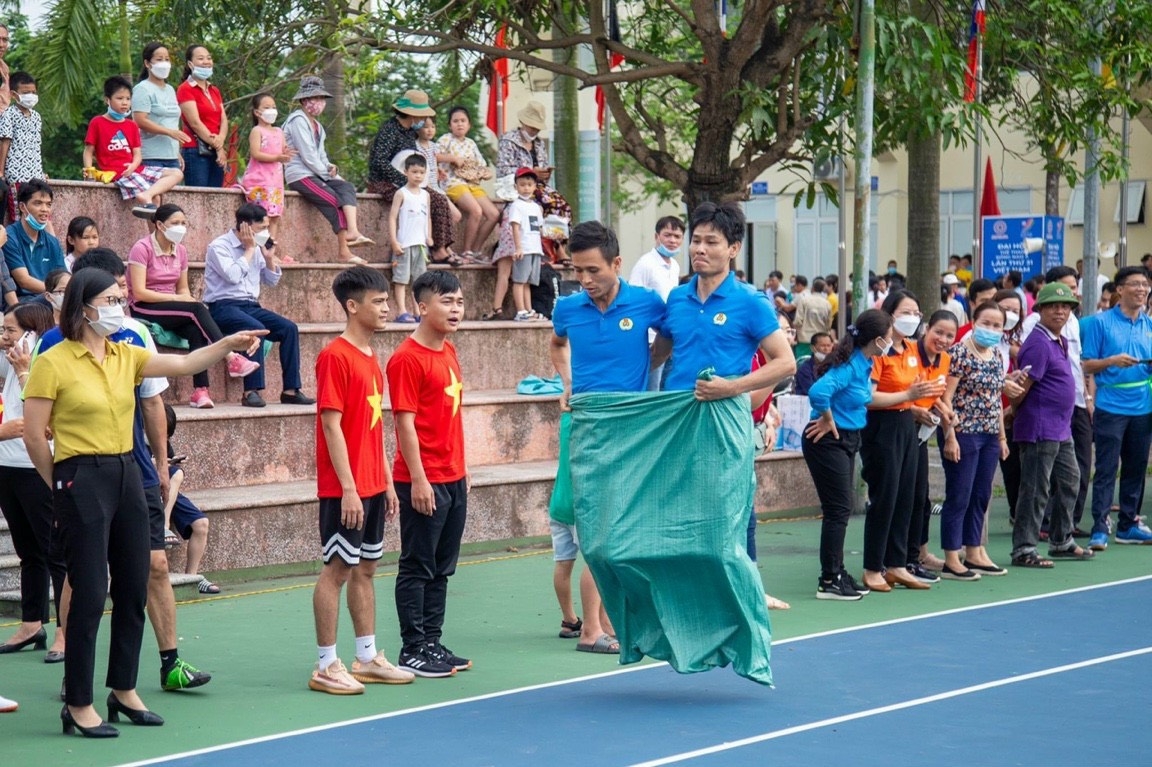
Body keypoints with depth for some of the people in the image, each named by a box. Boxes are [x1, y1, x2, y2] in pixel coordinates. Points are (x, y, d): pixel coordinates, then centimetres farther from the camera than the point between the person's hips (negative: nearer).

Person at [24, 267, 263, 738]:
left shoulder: (126, 356, 10)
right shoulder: (53, 363, -9)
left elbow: (183, 364, 3)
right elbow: (34, 435, -7)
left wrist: (228, 344, -13)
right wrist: (63, 487, 1)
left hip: (126, 476, 7)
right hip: (83, 481, -7)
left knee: (133, 588, 11)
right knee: (89, 594, -5)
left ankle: (124, 690, 25)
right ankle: (78, 706, 5)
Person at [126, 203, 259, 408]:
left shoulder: (180, 251, 10)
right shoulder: (142, 248, -11)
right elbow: (139, 292, -17)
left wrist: (187, 299, -9)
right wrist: (176, 298, -20)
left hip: (172, 309, 6)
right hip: (143, 309, -6)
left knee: (196, 329, -29)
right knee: (197, 310, -30)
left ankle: (200, 390, -36)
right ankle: (231, 358, -34)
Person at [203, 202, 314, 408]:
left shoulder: (255, 248, 15)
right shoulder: (219, 246, -6)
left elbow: (272, 281, 19)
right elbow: (233, 275, -21)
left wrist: (266, 252, 6)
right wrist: (249, 250, -9)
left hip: (251, 306, 7)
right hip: (223, 306, -7)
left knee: (289, 328, -14)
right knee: (255, 328, -35)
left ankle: (290, 390, -15)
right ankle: (251, 391, -36)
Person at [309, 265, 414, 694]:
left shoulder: (371, 358, 13)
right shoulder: (335, 357, -13)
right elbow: (332, 425, -17)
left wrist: (387, 482, 16)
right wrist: (348, 487, -20)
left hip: (372, 486, 9)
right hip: (344, 489, -9)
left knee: (365, 568, 13)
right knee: (337, 569, -4)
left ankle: (367, 659, 20)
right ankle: (326, 666, 1)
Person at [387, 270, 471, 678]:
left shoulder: (449, 352, 12)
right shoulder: (407, 358, -14)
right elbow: (405, 422, -16)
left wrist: (461, 468, 18)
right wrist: (418, 479, -19)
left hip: (454, 478, 8)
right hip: (424, 482, -8)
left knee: (442, 567, 13)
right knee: (417, 567, 0)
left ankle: (432, 642, 21)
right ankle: (412, 650, 6)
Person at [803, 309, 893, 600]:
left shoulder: (864, 365, 6)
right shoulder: (849, 366, -22)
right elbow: (818, 392, -36)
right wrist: (828, 420, -21)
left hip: (847, 441, 9)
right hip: (828, 442, -9)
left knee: (844, 507, 14)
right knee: (837, 509, -6)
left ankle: (837, 573, 24)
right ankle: (829, 581, 0)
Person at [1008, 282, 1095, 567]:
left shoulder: (1059, 342, 14)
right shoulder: (1039, 343, -17)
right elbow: (1022, 388, -19)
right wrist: (1010, 413, -9)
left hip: (1061, 429, 10)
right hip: (1039, 430, -10)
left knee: (1069, 481, 18)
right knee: (1036, 490, -6)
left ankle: (1062, 541, 30)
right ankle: (1023, 550, -1)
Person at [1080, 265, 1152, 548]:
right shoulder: (1101, 322, -3)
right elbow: (1086, 366, -3)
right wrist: (1112, 361, -19)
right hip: (1111, 407, -5)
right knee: (1106, 470, -6)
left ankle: (1128, 524, 19)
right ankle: (1099, 529, -6)